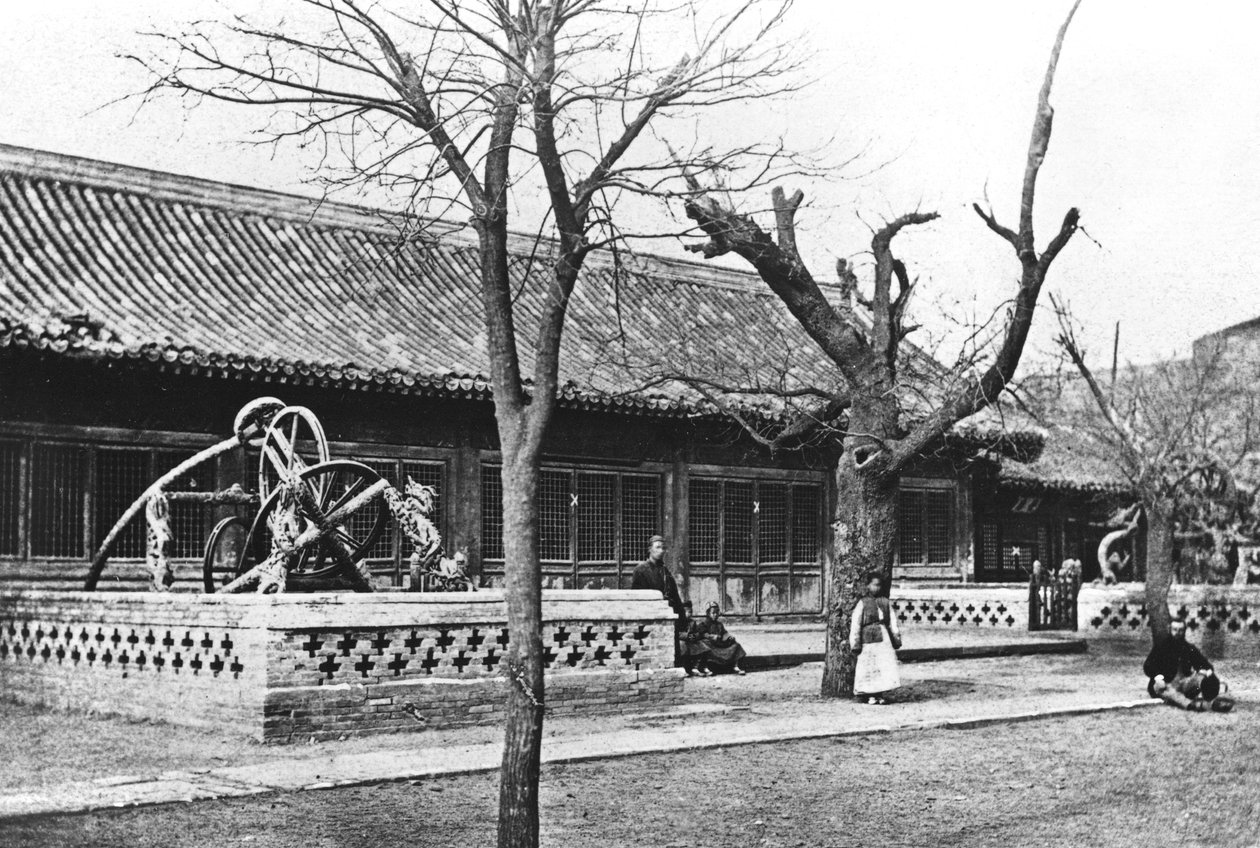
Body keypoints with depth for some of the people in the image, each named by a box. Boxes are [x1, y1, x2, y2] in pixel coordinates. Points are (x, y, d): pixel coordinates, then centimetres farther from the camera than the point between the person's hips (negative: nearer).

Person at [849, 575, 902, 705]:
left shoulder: (885, 602, 12)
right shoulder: (862, 603, 1)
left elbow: (893, 622, 14)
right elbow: (855, 625, -2)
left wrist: (896, 639, 8)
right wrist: (855, 644, -7)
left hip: (884, 638, 3)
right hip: (868, 638, -3)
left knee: (886, 666, -2)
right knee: (869, 667, -3)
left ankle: (880, 694, 6)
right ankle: (870, 695, 6)